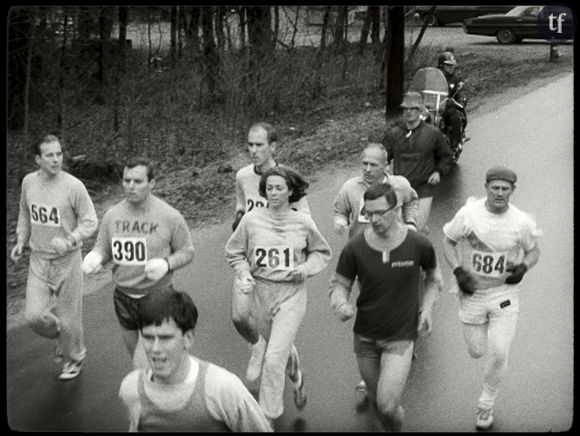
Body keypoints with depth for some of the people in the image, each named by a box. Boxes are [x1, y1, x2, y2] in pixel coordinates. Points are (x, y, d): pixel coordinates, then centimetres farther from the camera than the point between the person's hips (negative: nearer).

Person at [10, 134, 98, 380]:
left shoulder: (73, 186, -16)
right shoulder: (28, 182, -1)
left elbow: (90, 222, -11)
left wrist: (69, 241, -26)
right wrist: (20, 242, 5)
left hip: (66, 260, -3)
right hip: (38, 260, 4)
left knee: (69, 316, 7)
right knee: (34, 316, -4)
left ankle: (74, 358, 35)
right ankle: (60, 336, 30)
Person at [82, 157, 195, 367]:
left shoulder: (170, 216, -12)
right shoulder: (112, 215, -2)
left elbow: (187, 252, -4)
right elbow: (103, 249, 8)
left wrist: (166, 264, -24)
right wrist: (94, 257, -16)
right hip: (124, 296, 4)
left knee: (142, 363, -11)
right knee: (134, 350, 21)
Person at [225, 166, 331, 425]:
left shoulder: (303, 222, -7)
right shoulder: (251, 219, -6)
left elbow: (322, 252, 8)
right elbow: (234, 253, 6)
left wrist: (306, 268, -10)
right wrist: (244, 275, -11)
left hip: (291, 295, -3)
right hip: (259, 293, 3)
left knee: (274, 358, -12)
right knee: (283, 348, 24)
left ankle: (267, 416, 1)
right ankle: (297, 380, 57)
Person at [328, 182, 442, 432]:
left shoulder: (418, 245, -12)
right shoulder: (354, 248, -13)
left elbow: (433, 275, 9)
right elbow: (339, 283, 0)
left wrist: (426, 308, -4)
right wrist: (340, 305, -22)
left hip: (401, 336, -2)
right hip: (365, 336, 2)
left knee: (387, 406, -12)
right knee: (376, 399, 17)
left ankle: (397, 427, 22)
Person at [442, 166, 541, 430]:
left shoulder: (522, 222, -10)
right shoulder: (468, 214, -13)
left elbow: (534, 250, 6)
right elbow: (448, 241, 0)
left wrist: (524, 266, -16)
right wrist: (458, 271, -14)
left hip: (505, 293, 0)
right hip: (472, 292, 0)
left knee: (498, 354, -5)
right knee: (476, 351, 10)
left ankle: (486, 405, 20)